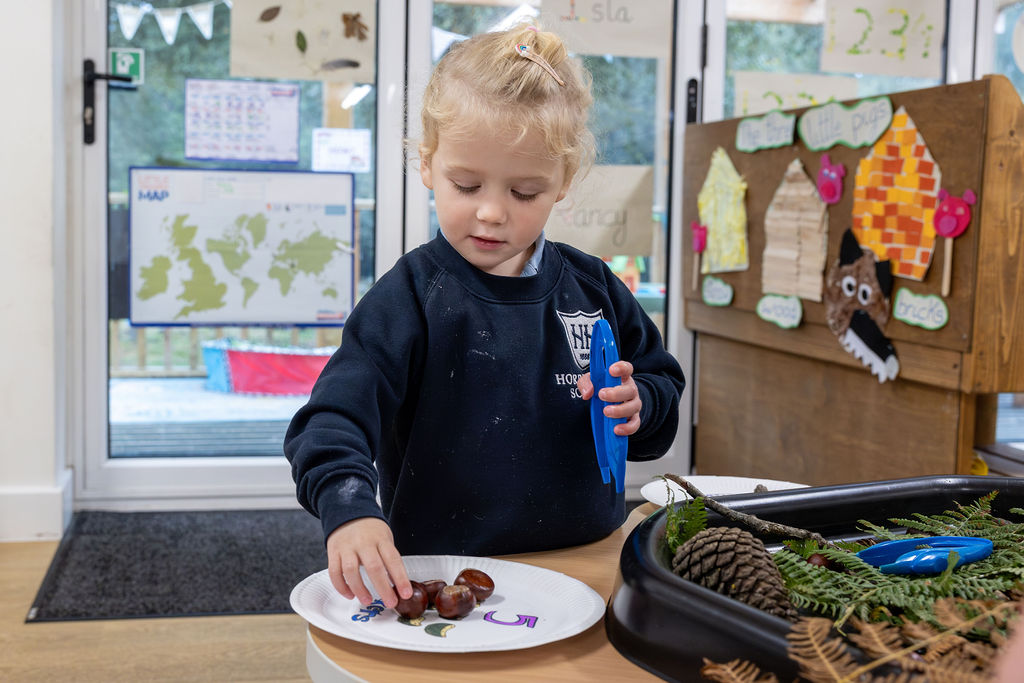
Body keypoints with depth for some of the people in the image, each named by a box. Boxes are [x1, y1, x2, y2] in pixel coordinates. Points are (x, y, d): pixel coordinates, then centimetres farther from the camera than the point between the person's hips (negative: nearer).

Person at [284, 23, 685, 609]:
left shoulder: (593, 289, 7)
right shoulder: (413, 298, -5)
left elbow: (663, 386, 19)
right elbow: (334, 418, -14)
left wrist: (638, 406, -4)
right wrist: (350, 509, -33)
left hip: (587, 563, 3)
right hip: (445, 577, -3)